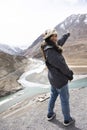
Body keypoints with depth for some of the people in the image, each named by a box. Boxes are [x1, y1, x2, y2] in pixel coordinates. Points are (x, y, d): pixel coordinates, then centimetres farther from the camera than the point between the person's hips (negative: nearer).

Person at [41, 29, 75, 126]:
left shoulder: (51, 47, -4)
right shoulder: (51, 52, -31)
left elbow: (60, 42, 17)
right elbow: (62, 66, -25)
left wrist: (66, 35, 33)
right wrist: (70, 75, -9)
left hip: (53, 78, 9)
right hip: (60, 79, -9)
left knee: (53, 95, 24)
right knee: (65, 99, 9)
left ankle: (50, 115, 41)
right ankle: (67, 120, 28)